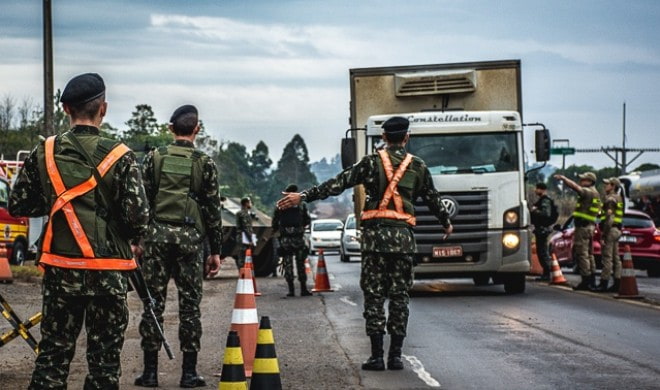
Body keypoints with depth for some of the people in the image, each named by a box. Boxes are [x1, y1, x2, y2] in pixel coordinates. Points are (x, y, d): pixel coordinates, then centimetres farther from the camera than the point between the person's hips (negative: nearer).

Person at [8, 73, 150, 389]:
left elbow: (17, 206, 4)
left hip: (60, 269, 2)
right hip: (107, 272, -2)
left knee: (53, 355, 11)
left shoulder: (44, 153, -1)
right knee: (104, 359, 7)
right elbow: (137, 218, -13)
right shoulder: (119, 156, -9)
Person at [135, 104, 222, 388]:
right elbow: (213, 209, 3)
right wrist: (215, 251, 8)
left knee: (153, 302, 3)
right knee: (189, 304, 4)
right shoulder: (204, 163, 2)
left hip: (156, 234, 1)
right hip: (189, 237, -1)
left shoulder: (154, 158, 4)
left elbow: (141, 201, 2)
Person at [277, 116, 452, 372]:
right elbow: (433, 199, 19)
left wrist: (304, 196, -3)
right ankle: (395, 355, 4)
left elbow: (338, 184, -5)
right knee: (399, 295, 6)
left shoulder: (372, 162, 1)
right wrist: (446, 223, 37)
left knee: (374, 295, 1)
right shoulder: (418, 167, 9)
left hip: (375, 234, -2)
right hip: (404, 236, 2)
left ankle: (377, 356, -3)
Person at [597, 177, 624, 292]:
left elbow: (609, 218, -20)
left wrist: (603, 236, -20)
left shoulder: (610, 199, -13)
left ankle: (604, 283, -10)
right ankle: (617, 283, 10)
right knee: (616, 258, 9)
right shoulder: (618, 199, 17)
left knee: (607, 258, -9)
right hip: (617, 230, 10)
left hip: (610, 230, -10)